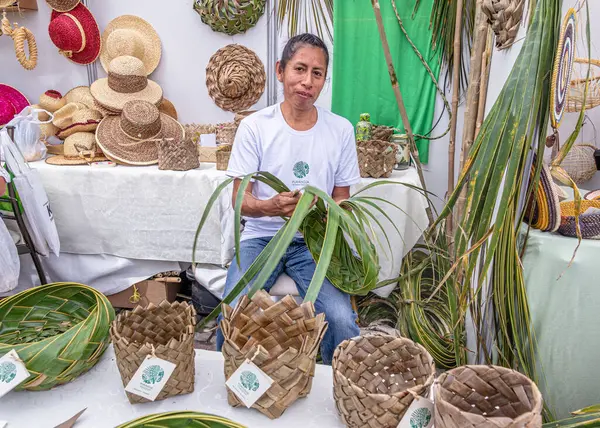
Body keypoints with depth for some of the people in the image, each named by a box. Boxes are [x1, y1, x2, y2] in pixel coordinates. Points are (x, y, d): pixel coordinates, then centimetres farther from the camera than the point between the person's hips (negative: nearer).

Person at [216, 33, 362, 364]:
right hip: (261, 236, 0)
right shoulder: (254, 126, -3)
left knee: (342, 322, -23)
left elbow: (341, 198, 8)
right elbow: (239, 199, -4)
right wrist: (271, 207, -27)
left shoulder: (340, 130, 1)